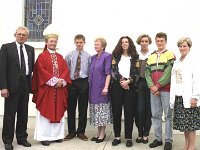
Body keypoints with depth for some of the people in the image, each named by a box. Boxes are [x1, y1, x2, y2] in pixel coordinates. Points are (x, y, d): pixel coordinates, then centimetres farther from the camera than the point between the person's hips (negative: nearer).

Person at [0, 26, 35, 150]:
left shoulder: (30, 49, 11)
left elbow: (32, 67, 12)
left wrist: (32, 83, 3)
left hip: (26, 84, 4)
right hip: (12, 84, -4)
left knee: (24, 113, 11)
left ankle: (22, 138, 24)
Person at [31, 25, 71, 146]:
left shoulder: (60, 57, 15)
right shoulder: (42, 57, 0)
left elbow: (65, 70, 6)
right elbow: (41, 71, -11)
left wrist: (61, 81, -12)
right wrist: (54, 81, -18)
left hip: (60, 88, 5)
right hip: (46, 88, -5)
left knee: (58, 112, 7)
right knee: (46, 112, -2)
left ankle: (57, 135, 15)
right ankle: (44, 136, 3)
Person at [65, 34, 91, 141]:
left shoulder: (88, 56, 2)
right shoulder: (69, 55, 5)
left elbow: (90, 71, 0)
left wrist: (89, 83, -7)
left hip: (84, 83, -1)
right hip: (71, 82, 1)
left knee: (83, 108, 6)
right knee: (71, 108, 6)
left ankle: (81, 132, 19)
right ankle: (71, 132, 19)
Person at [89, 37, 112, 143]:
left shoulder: (107, 56, -8)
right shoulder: (93, 57, 13)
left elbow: (108, 73, -13)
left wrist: (106, 87, -20)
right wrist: (90, 86, 12)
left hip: (101, 88, -7)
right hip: (93, 88, 7)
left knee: (102, 110, -1)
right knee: (96, 110, 11)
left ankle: (102, 133, 8)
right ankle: (99, 132, 20)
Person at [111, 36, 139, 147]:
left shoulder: (135, 57, 7)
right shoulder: (116, 56, 9)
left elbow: (136, 72, -1)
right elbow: (114, 70, -1)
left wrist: (128, 81, -14)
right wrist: (121, 81, -13)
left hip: (130, 86, -1)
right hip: (117, 86, 1)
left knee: (129, 112, 0)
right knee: (116, 111, 2)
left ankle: (129, 137, 7)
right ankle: (117, 137, 11)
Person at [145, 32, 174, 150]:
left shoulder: (170, 55, 1)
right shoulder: (151, 56, 16)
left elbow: (169, 72, -10)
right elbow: (147, 73, 9)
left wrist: (158, 85, -13)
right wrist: (151, 86, -7)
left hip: (166, 89, -5)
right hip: (153, 90, 5)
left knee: (168, 115, 0)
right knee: (155, 115, 8)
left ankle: (168, 140, 7)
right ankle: (158, 139, 18)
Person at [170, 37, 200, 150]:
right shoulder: (177, 61, 17)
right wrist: (173, 97, 11)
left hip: (188, 97, -7)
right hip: (178, 96, 7)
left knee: (190, 123, -1)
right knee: (183, 123, 11)